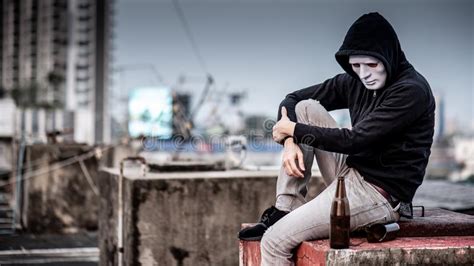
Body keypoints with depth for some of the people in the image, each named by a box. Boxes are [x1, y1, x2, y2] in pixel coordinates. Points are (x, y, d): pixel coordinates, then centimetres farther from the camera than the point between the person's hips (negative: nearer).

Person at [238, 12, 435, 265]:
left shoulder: (412, 91, -17)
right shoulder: (354, 82, 5)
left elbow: (355, 139, -22)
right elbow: (292, 100, 10)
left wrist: (294, 130, -13)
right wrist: (290, 142, -9)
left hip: (380, 194, -8)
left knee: (273, 241, -16)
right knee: (305, 108, -2)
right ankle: (285, 210, -3)